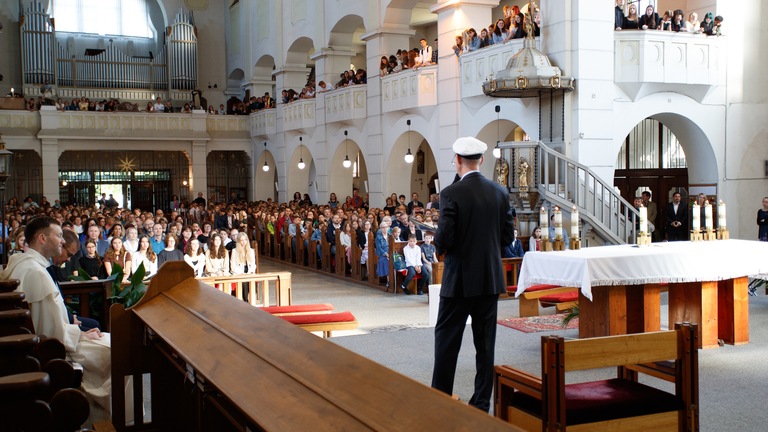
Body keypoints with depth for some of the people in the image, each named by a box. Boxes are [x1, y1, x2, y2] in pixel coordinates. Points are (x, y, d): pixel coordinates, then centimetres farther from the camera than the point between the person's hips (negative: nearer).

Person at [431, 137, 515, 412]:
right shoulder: (500, 193, 1)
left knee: (447, 338, 7)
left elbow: (444, 238, -17)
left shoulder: (451, 194, -13)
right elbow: (508, 236, 4)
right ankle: (482, 402, 16)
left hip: (459, 279, -4)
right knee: (485, 341, 10)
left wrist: (441, 248, 5)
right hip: (491, 278, 4)